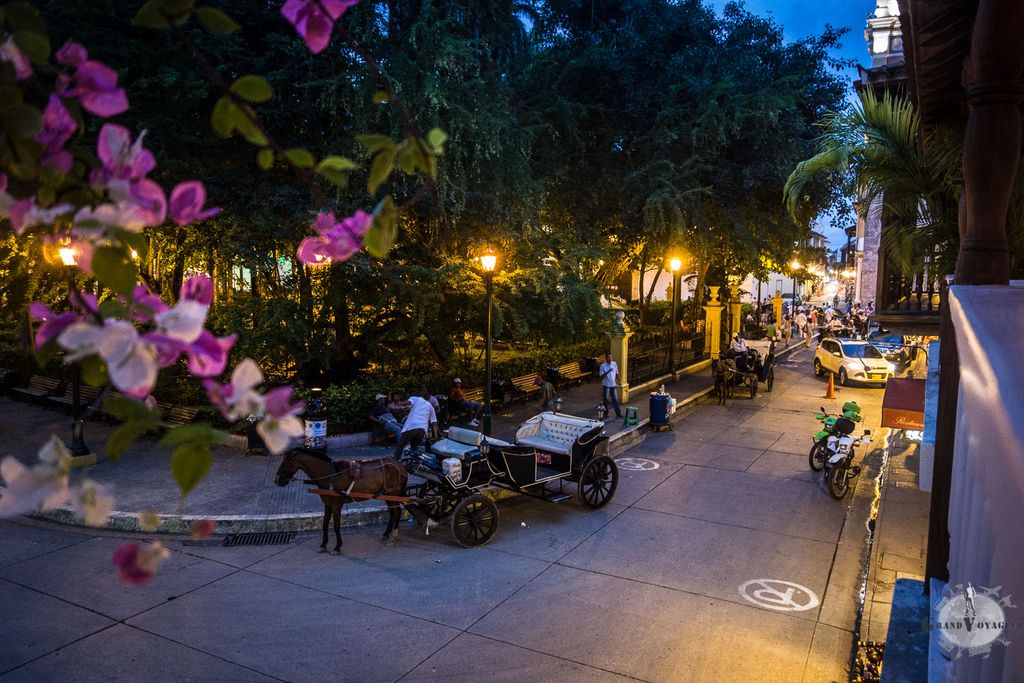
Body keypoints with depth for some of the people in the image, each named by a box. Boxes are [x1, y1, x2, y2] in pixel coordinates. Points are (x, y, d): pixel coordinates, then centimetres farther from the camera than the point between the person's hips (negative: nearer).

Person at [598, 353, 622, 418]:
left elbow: (616, 373, 12)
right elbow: (601, 376, -15)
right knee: (605, 400, 5)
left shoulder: (614, 363, 1)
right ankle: (606, 413, 18)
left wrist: (618, 381, 8)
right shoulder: (603, 365, -11)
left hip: (613, 385, 3)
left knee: (615, 399, 6)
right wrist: (608, 372, -28)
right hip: (606, 385, -3)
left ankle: (618, 413, 9)